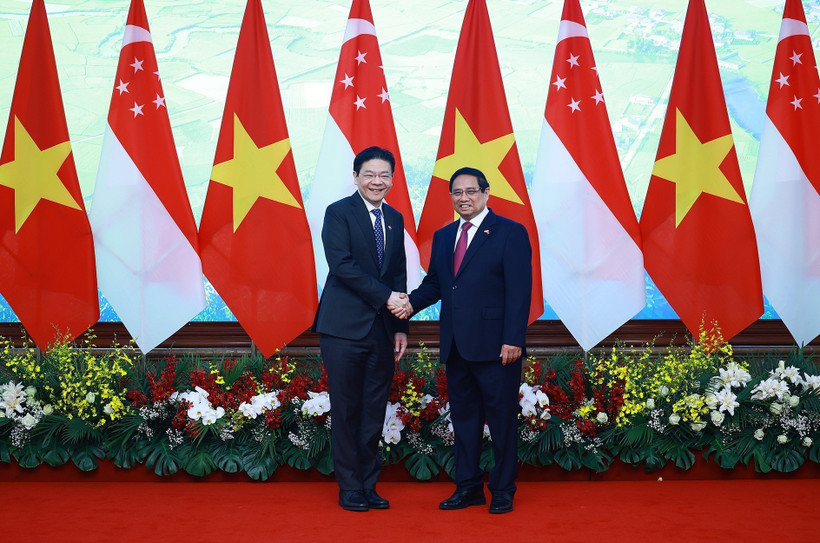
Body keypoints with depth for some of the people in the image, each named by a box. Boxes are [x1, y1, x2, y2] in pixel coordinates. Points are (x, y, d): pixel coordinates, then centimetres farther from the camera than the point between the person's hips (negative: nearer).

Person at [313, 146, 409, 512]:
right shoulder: (338, 212, -3)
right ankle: (350, 488, 11)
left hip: (382, 329, 5)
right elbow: (341, 265, -15)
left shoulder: (395, 219, 15)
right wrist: (385, 296, -15)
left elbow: (399, 275, 16)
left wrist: (401, 326, 9)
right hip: (345, 329, -5)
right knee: (346, 410, 1)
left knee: (374, 411, 8)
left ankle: (369, 486, 17)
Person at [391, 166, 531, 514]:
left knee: (502, 419, 3)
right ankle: (468, 487, 23)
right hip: (456, 346, 6)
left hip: (494, 345, -6)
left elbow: (519, 290, -10)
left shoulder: (510, 233, -4)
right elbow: (434, 283, 18)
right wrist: (411, 303, -3)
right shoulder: (443, 237, 16)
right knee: (463, 417, 13)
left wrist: (513, 340, -17)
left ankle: (503, 490, 15)